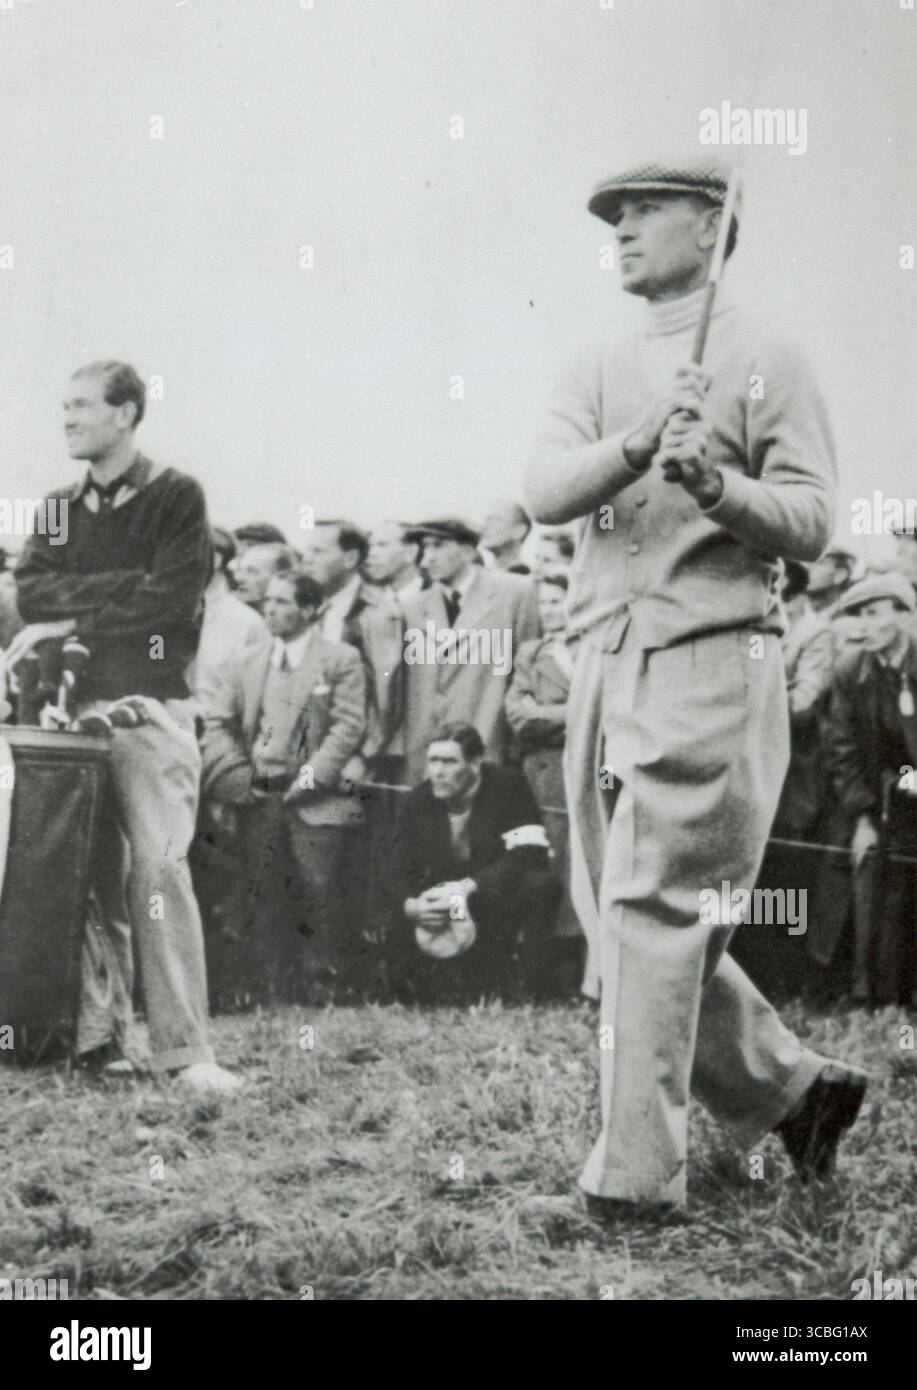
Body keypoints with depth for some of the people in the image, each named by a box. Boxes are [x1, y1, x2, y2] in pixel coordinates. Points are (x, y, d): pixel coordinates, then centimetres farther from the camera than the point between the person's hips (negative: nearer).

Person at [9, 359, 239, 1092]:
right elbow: (31, 590, 3)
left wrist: (73, 617, -8)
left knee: (159, 870, -10)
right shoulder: (63, 505, 17)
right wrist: (122, 590, -10)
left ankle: (184, 1048, -11)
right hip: (75, 705, 5)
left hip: (152, 707, -5)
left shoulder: (176, 496, 1)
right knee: (92, 874, 6)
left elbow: (172, 598, -11)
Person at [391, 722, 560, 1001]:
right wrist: (412, 906, -27)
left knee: (541, 883, -32)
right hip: (444, 908, 3)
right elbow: (404, 874, -1)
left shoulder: (508, 784, -12)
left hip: (505, 902, -3)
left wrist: (468, 887, -32)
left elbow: (529, 854, -21)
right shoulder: (417, 803, -1)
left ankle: (522, 985, -21)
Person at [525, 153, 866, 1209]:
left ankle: (635, 1176, -3)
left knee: (653, 921, -10)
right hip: (603, 670, 7)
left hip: (709, 666, -6)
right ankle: (795, 1090, 29)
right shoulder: (597, 371, 17)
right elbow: (543, 493, -2)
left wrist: (716, 484, -26)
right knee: (622, 919, 11)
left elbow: (810, 524, -8)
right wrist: (639, 442, -21)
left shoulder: (767, 363, 2)